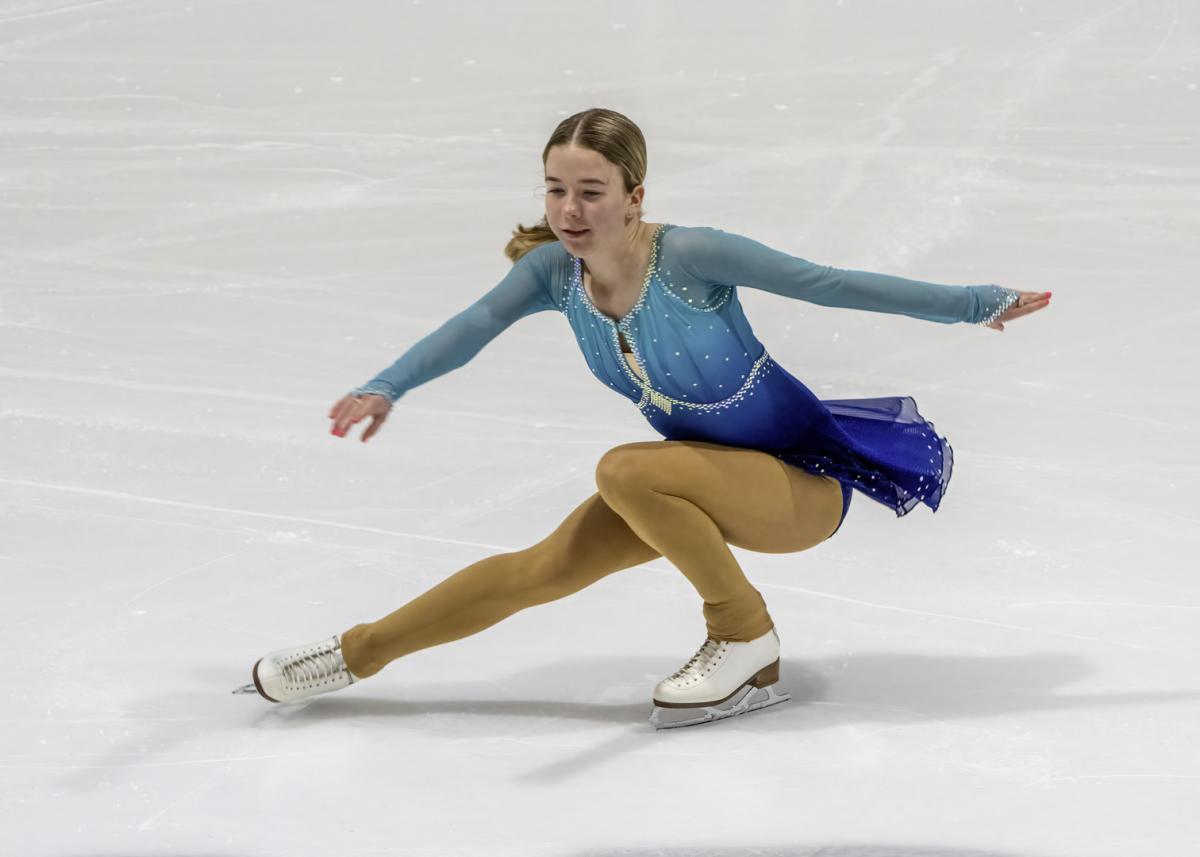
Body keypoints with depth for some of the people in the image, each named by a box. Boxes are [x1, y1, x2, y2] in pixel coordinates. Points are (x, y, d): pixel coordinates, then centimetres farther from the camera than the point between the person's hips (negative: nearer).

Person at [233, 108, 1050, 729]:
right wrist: (384, 388, -42)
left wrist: (976, 302, -26)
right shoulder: (554, 269, -12)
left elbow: (829, 284, -26)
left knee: (624, 471, -29)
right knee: (546, 568, 0)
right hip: (705, 470, 6)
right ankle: (356, 654, 12)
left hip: (803, 480, -6)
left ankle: (747, 643, -13)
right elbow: (470, 328, -23)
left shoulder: (691, 255, -28)